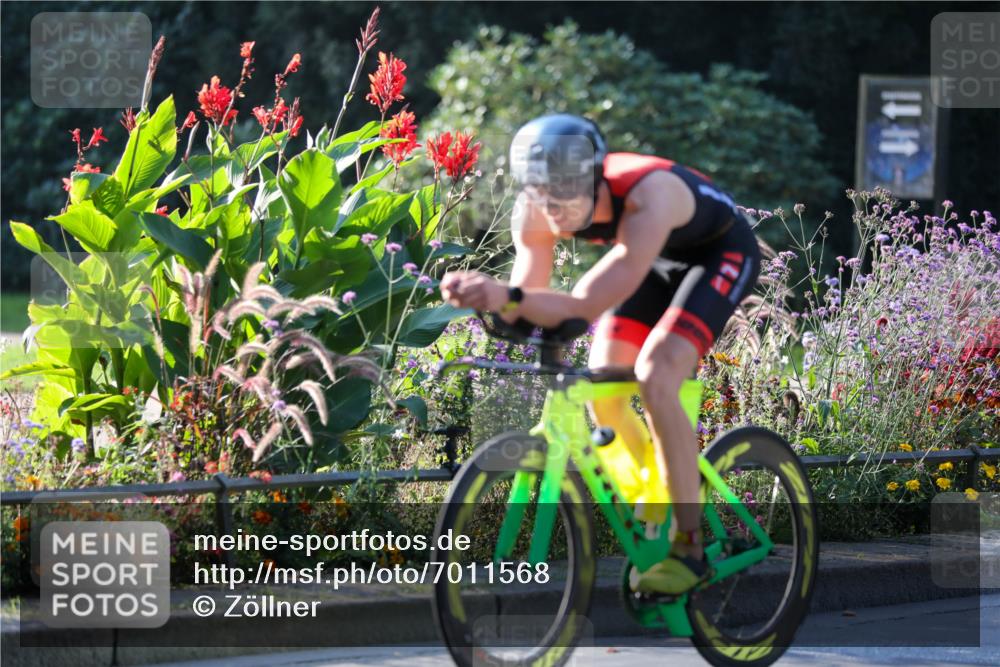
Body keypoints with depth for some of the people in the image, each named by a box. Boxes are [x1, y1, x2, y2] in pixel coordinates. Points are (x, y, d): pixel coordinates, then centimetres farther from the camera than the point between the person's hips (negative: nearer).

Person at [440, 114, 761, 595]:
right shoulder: (535, 212, -23)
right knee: (600, 390, -5)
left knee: (654, 378, -25)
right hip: (660, 262, 7)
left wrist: (507, 297, -60)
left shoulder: (647, 198, -42)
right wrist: (486, 296, -42)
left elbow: (586, 305, -45)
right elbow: (527, 296, -20)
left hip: (720, 253, -7)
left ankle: (690, 547, -18)